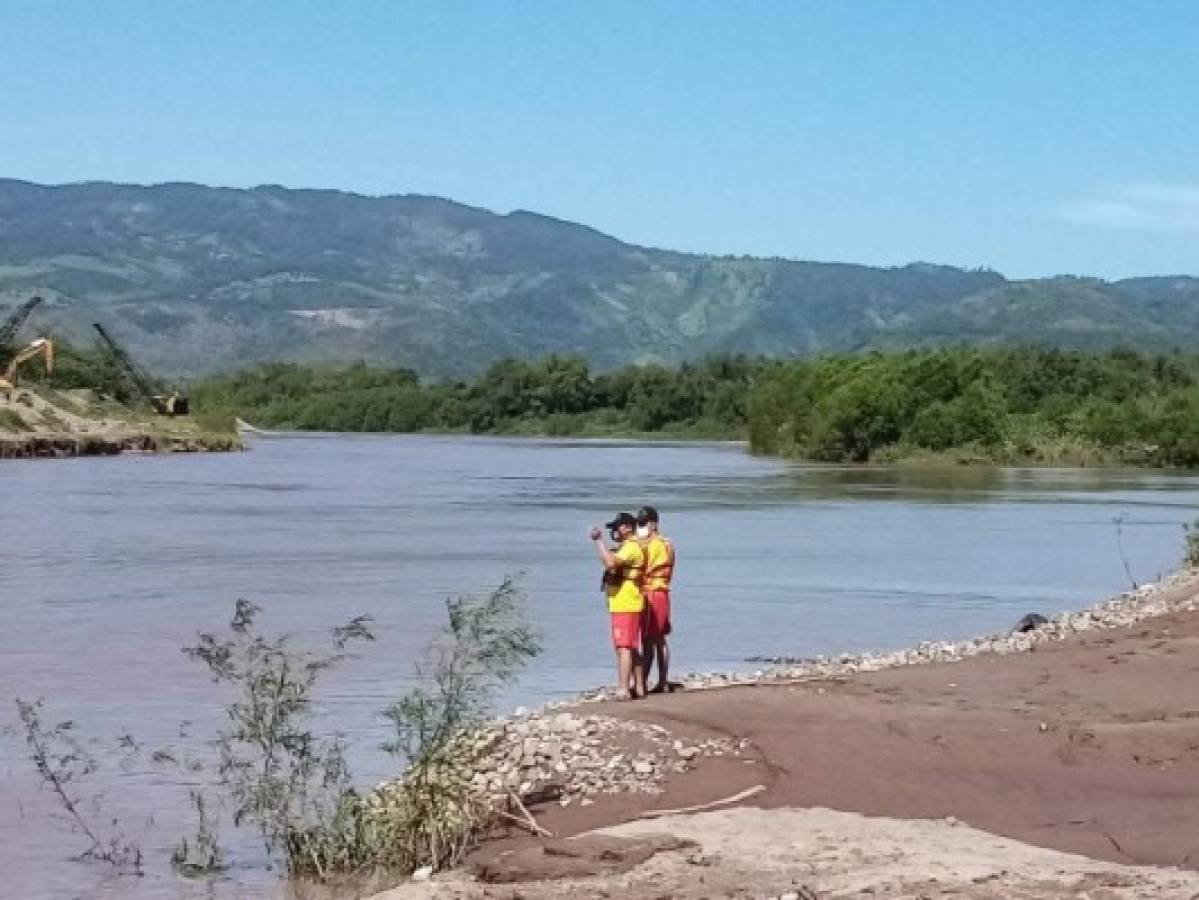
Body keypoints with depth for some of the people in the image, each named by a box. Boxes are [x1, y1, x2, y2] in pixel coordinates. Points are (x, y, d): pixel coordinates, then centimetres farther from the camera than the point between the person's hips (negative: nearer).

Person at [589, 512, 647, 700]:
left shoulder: (631, 548, -14)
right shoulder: (627, 547, 21)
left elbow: (611, 562, -29)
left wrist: (599, 540, -23)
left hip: (625, 606, -11)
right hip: (624, 605, 11)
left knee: (624, 648, -12)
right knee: (633, 648, 14)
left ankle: (624, 690, -15)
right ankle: (638, 687, 20)